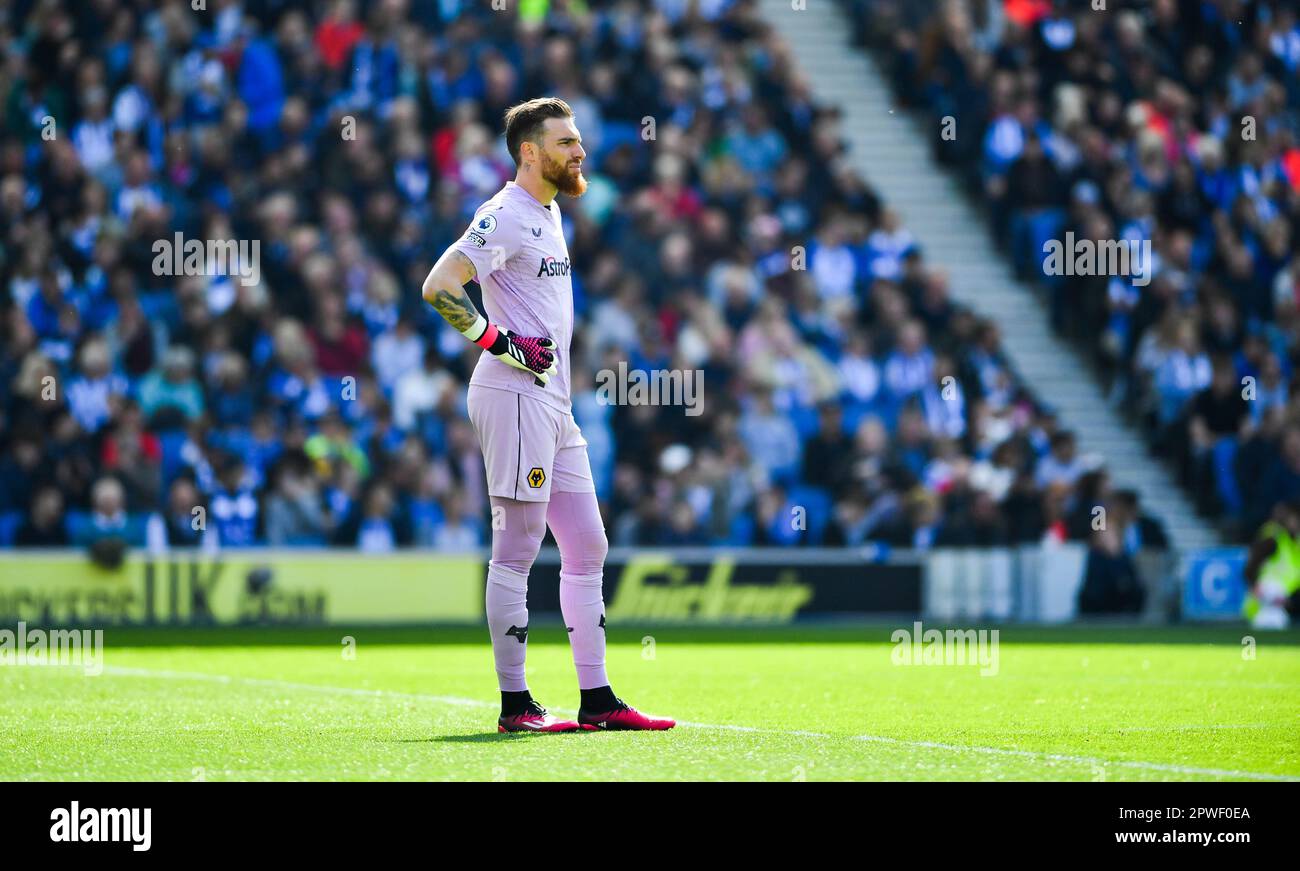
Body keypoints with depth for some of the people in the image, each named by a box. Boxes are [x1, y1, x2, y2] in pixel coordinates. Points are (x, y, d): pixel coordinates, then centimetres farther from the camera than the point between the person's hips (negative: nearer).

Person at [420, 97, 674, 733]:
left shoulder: (549, 213, 18)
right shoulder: (506, 216, -12)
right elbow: (438, 286, -21)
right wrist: (502, 342, -19)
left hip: (553, 402, 10)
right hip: (514, 396, -10)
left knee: (587, 548, 9)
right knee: (517, 551, -7)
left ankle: (597, 700, 13)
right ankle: (515, 703, -5)